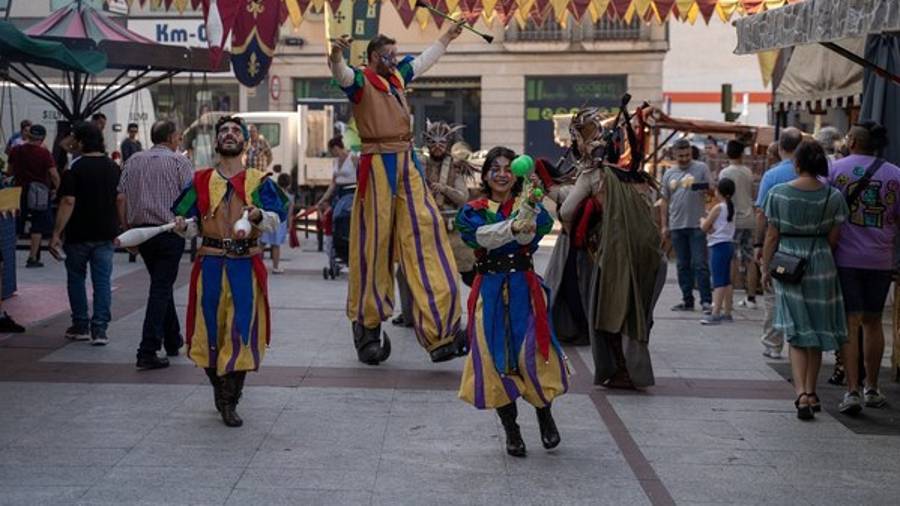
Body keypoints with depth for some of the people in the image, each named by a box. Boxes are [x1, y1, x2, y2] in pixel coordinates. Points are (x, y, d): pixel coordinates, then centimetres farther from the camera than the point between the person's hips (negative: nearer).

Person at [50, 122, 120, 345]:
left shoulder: (75, 168, -11)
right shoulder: (113, 167, 5)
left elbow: (68, 202, -17)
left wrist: (57, 233, -15)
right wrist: (118, 228, 20)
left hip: (79, 234, -4)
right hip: (106, 233, 4)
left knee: (76, 278, 13)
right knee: (102, 281, 3)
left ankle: (81, 326, 16)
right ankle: (99, 329, -3)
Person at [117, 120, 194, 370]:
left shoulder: (133, 161, 9)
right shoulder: (179, 161, -5)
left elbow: (121, 198, 6)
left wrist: (127, 230, 11)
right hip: (170, 231, -5)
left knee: (162, 284, 21)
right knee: (161, 288, -4)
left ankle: (172, 340, 30)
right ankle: (147, 351, -11)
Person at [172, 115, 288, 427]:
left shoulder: (259, 181, 6)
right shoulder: (201, 182, 10)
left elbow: (276, 220, -3)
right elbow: (194, 224, 10)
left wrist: (259, 216, -24)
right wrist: (183, 227, -13)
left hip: (246, 264, -1)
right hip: (210, 263, 1)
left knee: (241, 330, -3)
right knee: (210, 330, 4)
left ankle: (229, 401, 7)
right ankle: (220, 387, 27)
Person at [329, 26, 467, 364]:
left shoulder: (397, 77, 19)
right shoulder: (361, 80, -4)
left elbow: (422, 61, 36)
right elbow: (341, 75, -26)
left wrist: (446, 39, 45)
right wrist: (336, 55, -46)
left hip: (407, 162, 7)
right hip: (378, 163, -7)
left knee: (424, 229, -1)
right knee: (375, 237, -3)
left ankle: (441, 332, -3)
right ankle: (366, 323, 7)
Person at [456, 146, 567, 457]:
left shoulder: (528, 208, 5)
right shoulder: (474, 211, 6)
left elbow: (528, 237, -17)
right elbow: (483, 236, -17)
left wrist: (528, 213, -38)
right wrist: (513, 226, -34)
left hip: (524, 288, -1)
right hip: (490, 289, 1)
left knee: (531, 353, -9)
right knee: (494, 357, -1)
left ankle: (544, 414, 17)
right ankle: (510, 429, 14)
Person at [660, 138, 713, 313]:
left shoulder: (701, 168, 1)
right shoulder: (669, 174, 13)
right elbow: (665, 201, 16)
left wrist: (704, 190, -25)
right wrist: (664, 225, 12)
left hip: (697, 224, -4)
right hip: (677, 226, 4)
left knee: (700, 264, -7)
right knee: (683, 266, 9)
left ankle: (706, 300, -5)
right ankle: (687, 300, 16)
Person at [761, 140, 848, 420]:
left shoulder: (778, 194, -7)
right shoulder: (833, 196, -5)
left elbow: (771, 236, -3)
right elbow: (833, 238, -1)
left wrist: (765, 269, 8)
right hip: (821, 263, 1)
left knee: (797, 334, 2)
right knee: (817, 331, 14)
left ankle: (801, 394, -13)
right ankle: (811, 393, 22)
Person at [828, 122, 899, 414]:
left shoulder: (835, 169, -4)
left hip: (845, 258, -2)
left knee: (850, 323, -1)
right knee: (873, 322, 15)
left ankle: (852, 390, -10)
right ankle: (872, 389, 24)